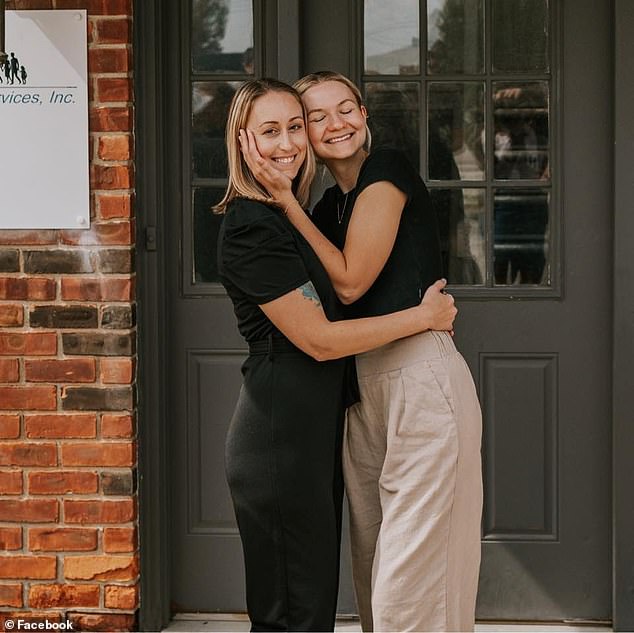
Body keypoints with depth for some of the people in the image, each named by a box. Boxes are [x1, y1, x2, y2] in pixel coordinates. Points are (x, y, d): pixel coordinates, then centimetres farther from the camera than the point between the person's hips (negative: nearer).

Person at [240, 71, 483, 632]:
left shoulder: (389, 171, -7)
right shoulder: (330, 204, 17)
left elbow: (350, 282, -11)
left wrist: (285, 198, -9)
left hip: (421, 379, -9)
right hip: (365, 384, 9)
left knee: (411, 572, -5)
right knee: (372, 562, 14)